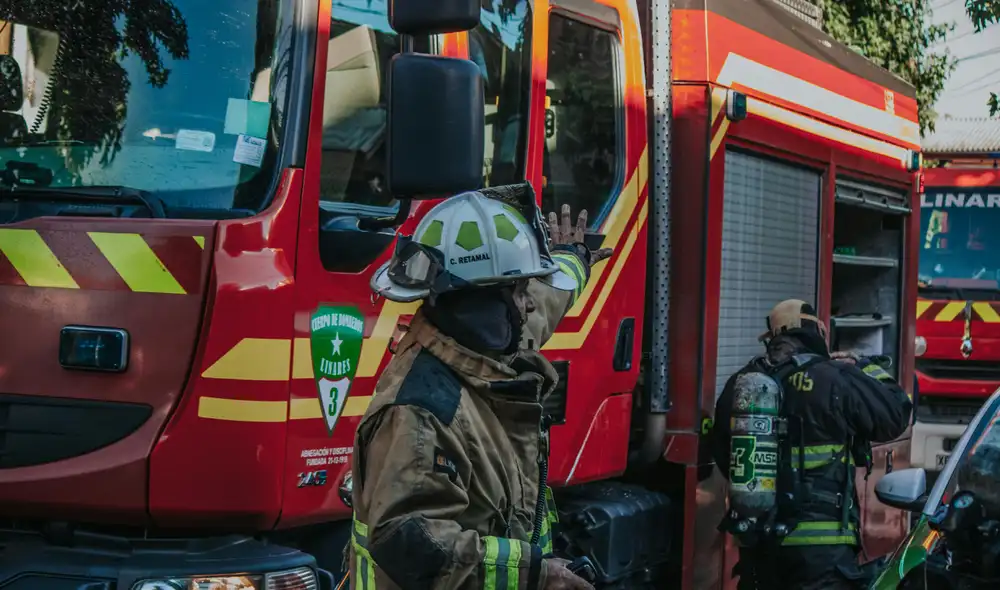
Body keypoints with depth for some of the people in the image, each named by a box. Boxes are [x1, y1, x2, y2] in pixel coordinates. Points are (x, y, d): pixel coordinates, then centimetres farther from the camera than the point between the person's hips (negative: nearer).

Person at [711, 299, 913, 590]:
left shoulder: (742, 385, 7)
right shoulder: (832, 380, -9)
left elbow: (723, 454, 17)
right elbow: (896, 413, 1)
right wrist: (864, 369, 16)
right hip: (820, 542, -6)